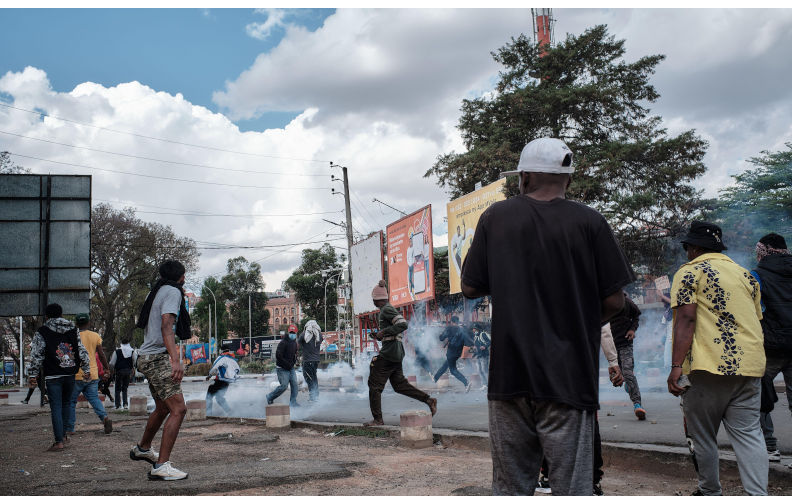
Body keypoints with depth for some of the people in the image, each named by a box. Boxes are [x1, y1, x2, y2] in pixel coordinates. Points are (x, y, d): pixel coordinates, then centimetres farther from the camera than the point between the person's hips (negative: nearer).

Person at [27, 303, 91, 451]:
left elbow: (36, 356, -4)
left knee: (56, 407, -4)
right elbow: (82, 351, 9)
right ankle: (62, 433, 26)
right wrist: (86, 369, 15)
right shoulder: (73, 330, 9)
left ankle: (59, 441, -10)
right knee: (66, 403, 19)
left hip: (53, 376, -4)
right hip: (70, 374, 4)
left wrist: (33, 374, 1)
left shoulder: (41, 333, -1)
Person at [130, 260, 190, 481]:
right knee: (178, 409, -15)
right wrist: (176, 360, -32)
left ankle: (143, 448, 44)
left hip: (147, 357, 10)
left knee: (163, 408, 25)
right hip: (159, 357, -10)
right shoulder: (173, 292, -10)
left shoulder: (157, 291, 17)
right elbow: (166, 326, -23)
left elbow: (142, 323, 26)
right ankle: (161, 466, -18)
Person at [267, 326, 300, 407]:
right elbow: (278, 355, -24)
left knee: (294, 384, 0)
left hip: (291, 368, 8)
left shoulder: (294, 343, 9)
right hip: (282, 369, -8)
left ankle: (293, 401, 9)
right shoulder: (283, 343, -17)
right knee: (284, 386, -10)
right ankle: (270, 397, 10)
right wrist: (287, 364, -20)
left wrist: (294, 363, 8)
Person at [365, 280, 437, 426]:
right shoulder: (386, 310, 18)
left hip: (389, 352, -10)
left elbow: (403, 325, -23)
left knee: (374, 384, -1)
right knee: (399, 384, 12)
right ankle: (429, 400, 6)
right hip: (396, 353, 10)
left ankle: (377, 419, 3)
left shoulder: (387, 309, -11)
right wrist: (378, 336, 17)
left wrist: (384, 332, -18)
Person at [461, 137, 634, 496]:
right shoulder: (589, 222, -4)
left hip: (509, 372, 2)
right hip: (568, 376, -2)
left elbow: (470, 288, 3)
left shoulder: (495, 217, 1)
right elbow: (614, 301, -3)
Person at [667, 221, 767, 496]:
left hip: (708, 367, -5)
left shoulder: (689, 272, 0)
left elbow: (686, 320, -11)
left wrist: (676, 366, -15)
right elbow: (756, 321, 22)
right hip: (750, 366, 5)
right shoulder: (746, 274, 18)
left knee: (702, 436, 8)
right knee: (749, 433, 3)